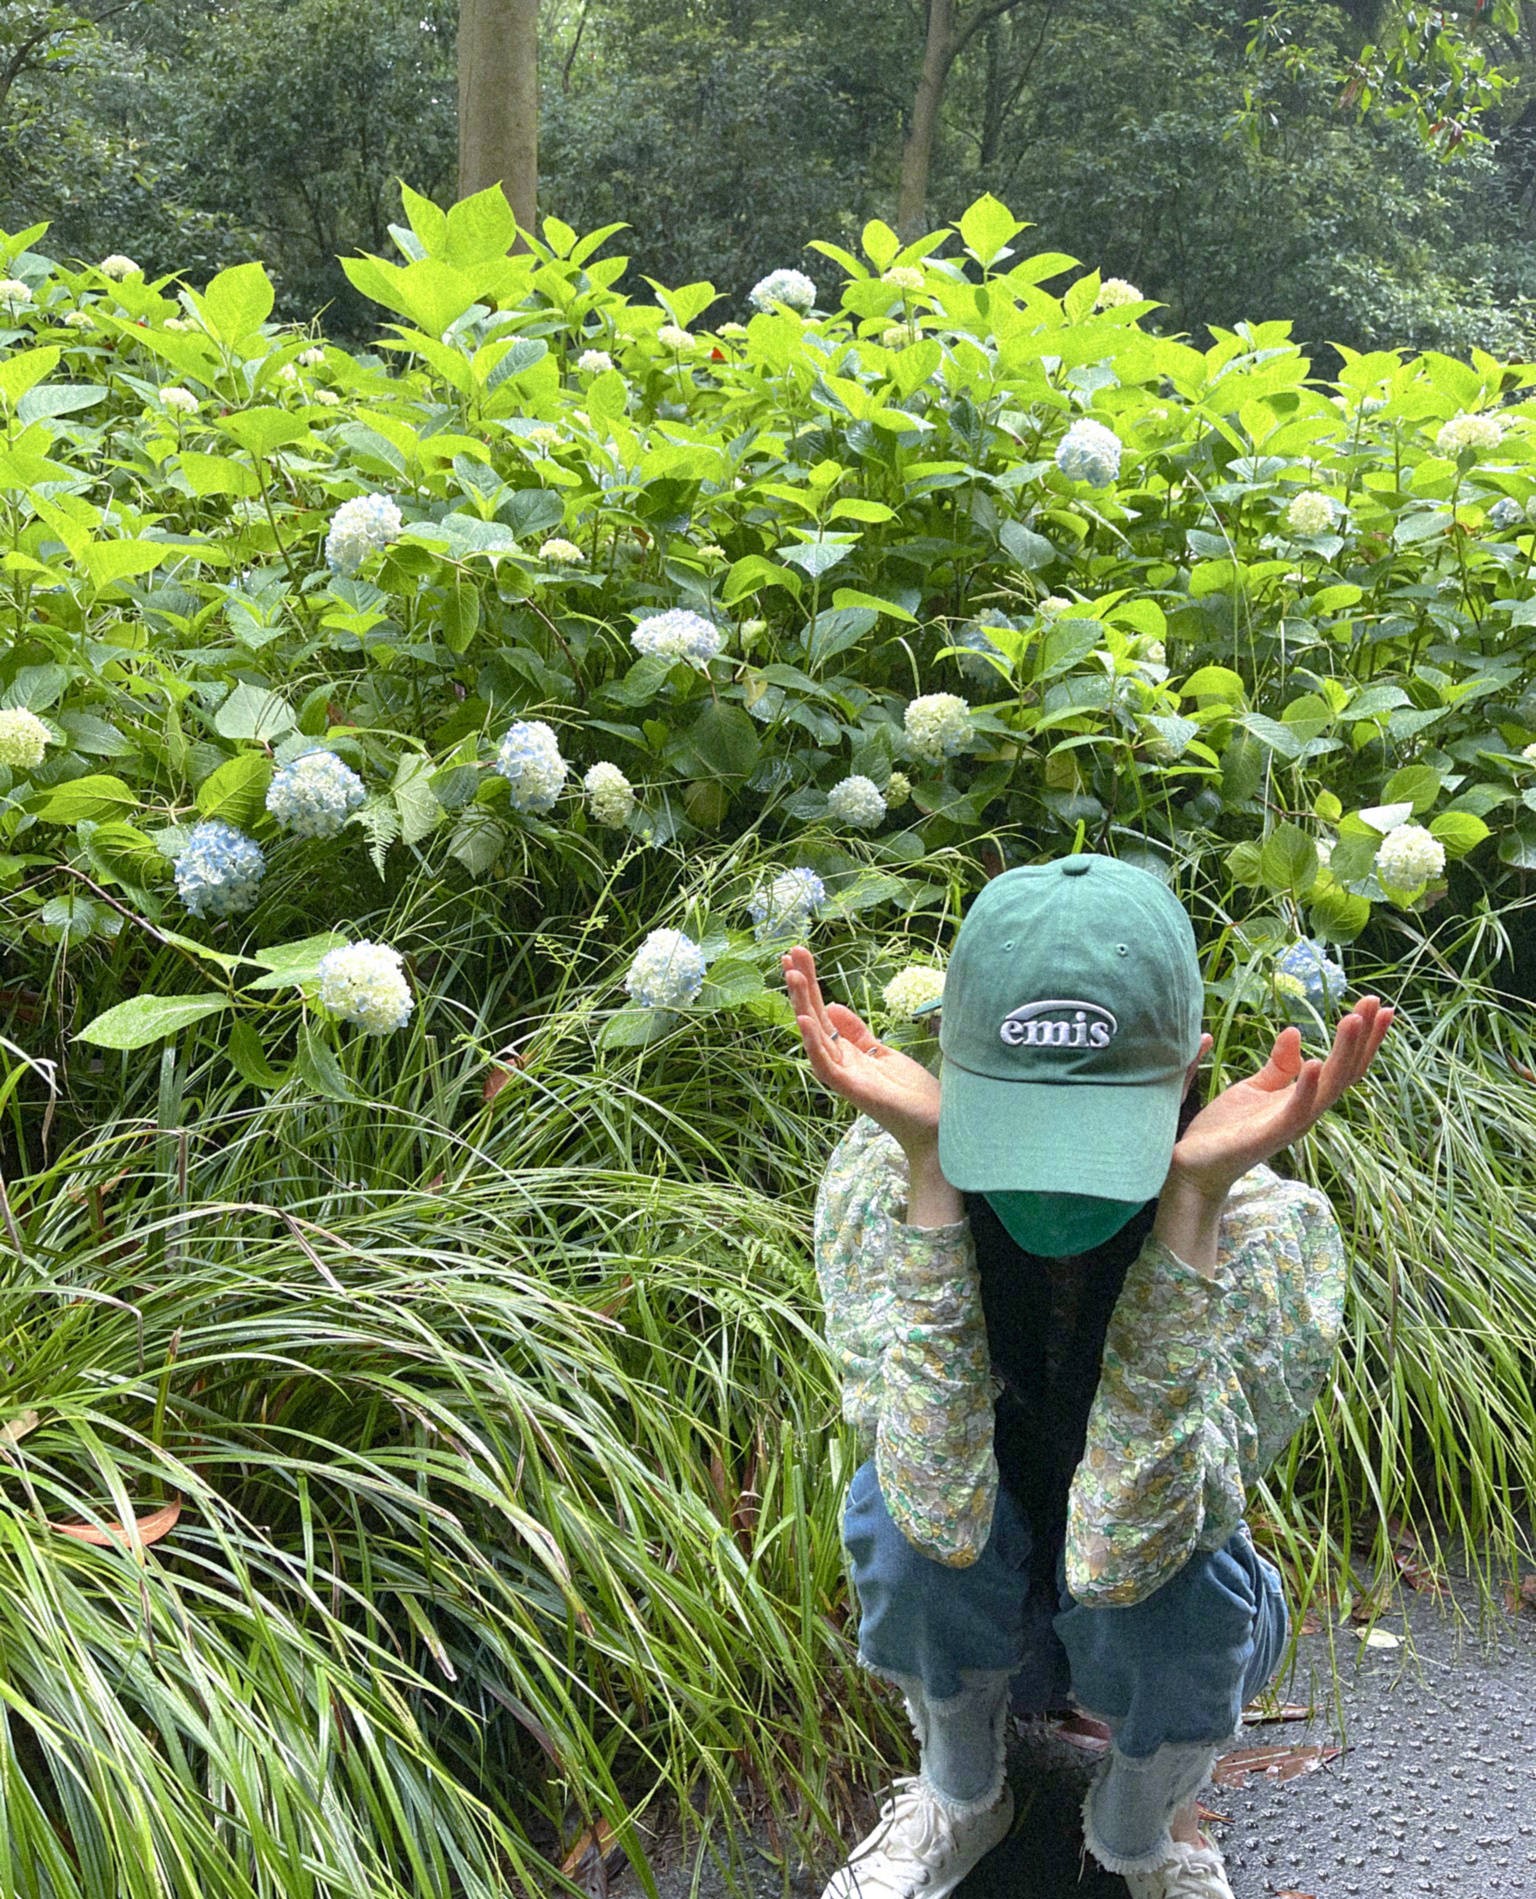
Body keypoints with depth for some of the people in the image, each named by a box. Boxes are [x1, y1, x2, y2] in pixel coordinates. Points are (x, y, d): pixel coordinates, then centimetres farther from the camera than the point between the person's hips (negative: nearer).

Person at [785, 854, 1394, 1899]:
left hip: (1148, 1637, 0)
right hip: (958, 1614, 1)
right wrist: (932, 1167, -42)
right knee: (899, 1506, -30)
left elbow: (1118, 1557, -38)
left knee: (1179, 1571, -32)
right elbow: (942, 1515, -36)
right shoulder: (882, 1177, -25)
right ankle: (961, 1796, 3)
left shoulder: (1265, 1227, -27)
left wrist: (1192, 1196, -43)